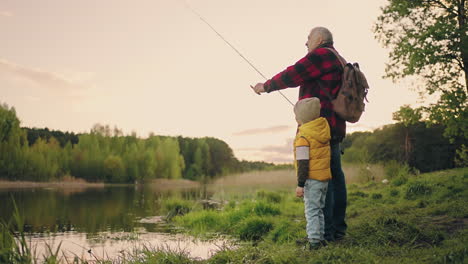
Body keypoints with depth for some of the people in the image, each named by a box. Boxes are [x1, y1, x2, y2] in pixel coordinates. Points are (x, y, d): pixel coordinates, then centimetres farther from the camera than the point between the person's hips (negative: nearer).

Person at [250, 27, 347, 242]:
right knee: (334, 176, 10)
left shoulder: (321, 55, -6)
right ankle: (338, 228, 15)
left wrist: (266, 86, 6)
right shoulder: (337, 62, 25)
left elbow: (292, 75, -8)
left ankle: (324, 231, -9)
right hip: (334, 128, 10)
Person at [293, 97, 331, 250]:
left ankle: (314, 240, -3)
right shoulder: (323, 127, 2)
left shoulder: (302, 137, -16)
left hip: (312, 179, -7)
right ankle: (320, 237, 22)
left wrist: (300, 184, -15)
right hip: (325, 177, 7)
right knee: (319, 209, 17)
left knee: (312, 210, -2)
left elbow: (303, 163, -18)